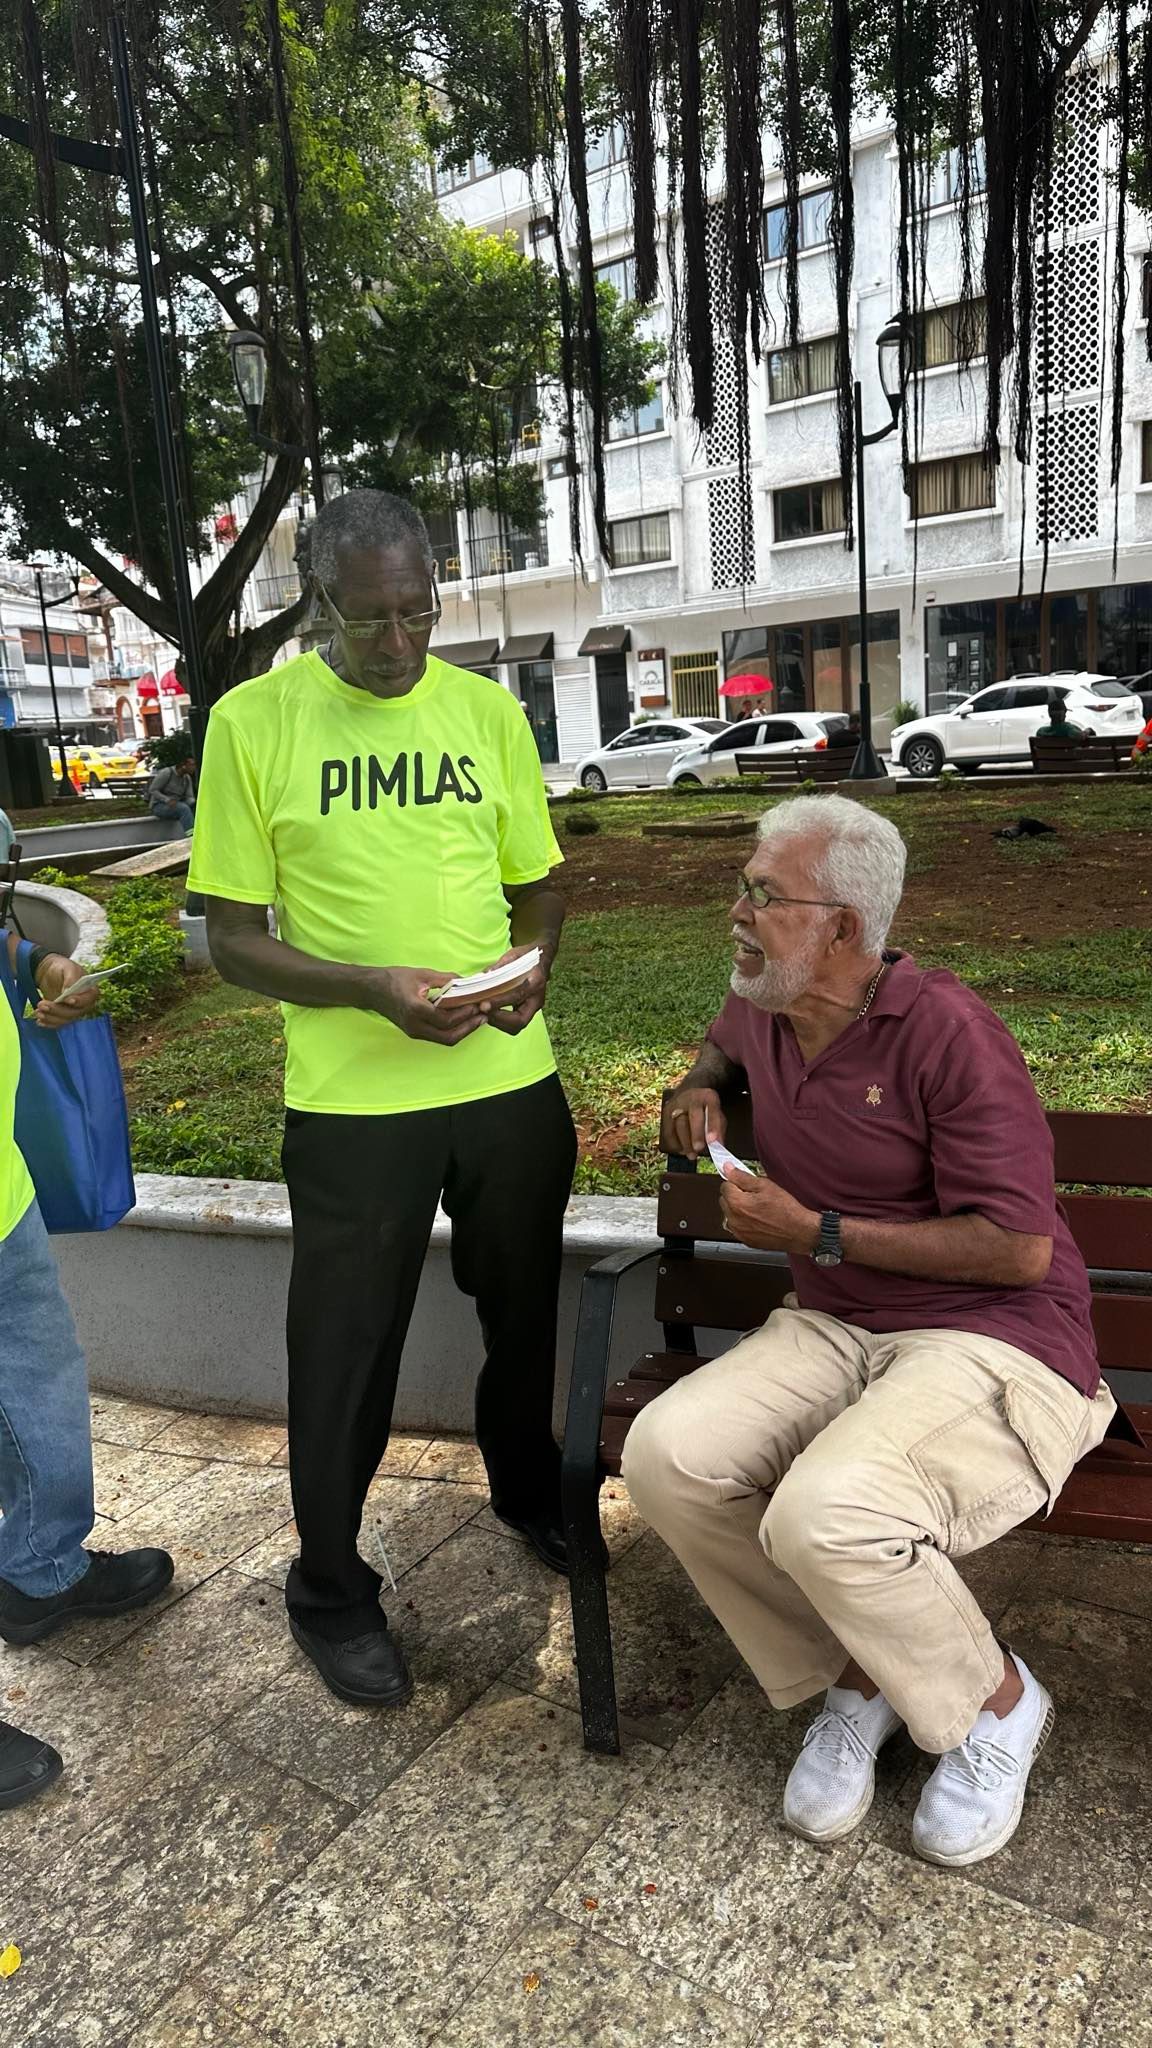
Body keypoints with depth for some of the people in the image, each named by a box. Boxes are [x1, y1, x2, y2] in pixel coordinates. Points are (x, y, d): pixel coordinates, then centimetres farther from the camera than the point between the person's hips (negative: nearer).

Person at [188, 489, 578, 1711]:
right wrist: (374, 989, -21)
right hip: (352, 1098, -3)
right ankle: (329, 1590, 34)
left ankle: (528, 1493, 49)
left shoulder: (488, 711, 4)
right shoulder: (253, 721, -6)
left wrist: (533, 961, -9)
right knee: (346, 1349, 10)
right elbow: (232, 937, -6)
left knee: (525, 1312, 21)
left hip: (512, 1080, 4)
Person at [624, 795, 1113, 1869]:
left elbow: (1019, 1249, -18)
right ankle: (855, 1677, 6)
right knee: (666, 1454, -19)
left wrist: (818, 1233, -16)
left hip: (990, 1341, -6)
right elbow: (721, 1043, 35)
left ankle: (996, 1701, 4)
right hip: (833, 1332, 7)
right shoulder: (761, 1012, 7)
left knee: (824, 1516, -32)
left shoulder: (946, 1030, -17)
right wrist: (700, 1088, 10)